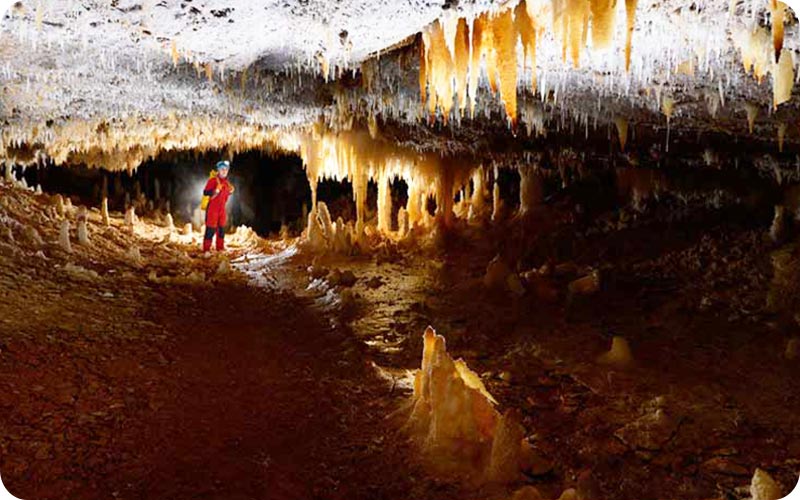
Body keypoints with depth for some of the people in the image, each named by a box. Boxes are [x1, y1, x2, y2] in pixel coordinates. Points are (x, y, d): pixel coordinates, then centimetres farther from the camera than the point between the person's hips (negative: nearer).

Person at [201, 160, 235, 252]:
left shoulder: (226, 182, 12)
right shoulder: (213, 180, -12)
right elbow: (206, 193, -19)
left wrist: (230, 192, 5)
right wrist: (216, 191, -33)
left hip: (221, 209, 7)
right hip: (212, 208, -7)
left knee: (221, 229, 11)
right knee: (211, 229, -8)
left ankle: (220, 248, 20)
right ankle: (206, 249, -4)